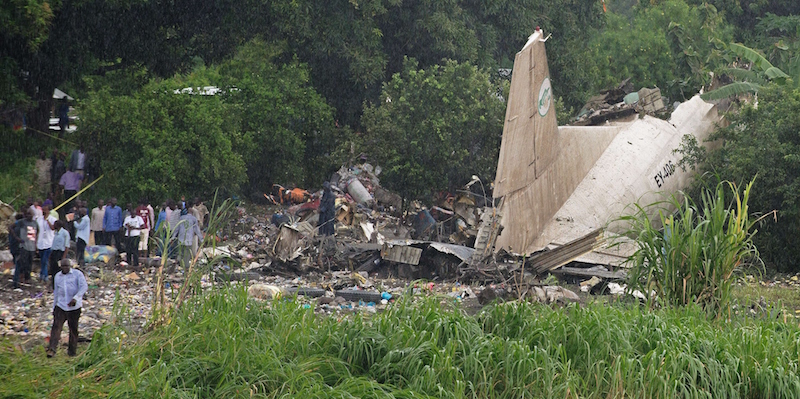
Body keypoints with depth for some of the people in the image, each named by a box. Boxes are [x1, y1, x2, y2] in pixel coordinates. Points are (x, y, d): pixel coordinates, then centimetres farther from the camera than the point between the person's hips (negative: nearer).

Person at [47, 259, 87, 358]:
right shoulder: (57, 276, 15)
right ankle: (52, 349, -21)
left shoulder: (77, 274, 0)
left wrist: (75, 298, -24)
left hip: (74, 307, -3)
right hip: (60, 306, 3)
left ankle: (72, 351, 17)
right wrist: (54, 308, 23)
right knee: (56, 326, -12)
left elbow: (84, 286, -11)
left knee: (73, 329, 4)